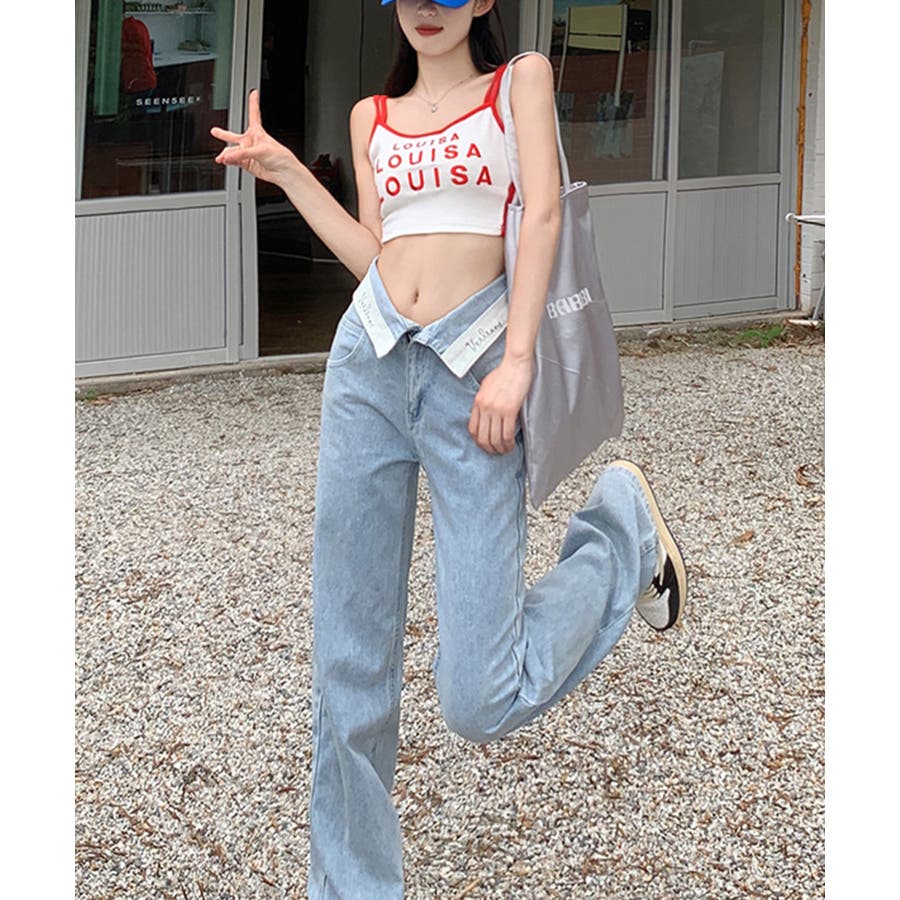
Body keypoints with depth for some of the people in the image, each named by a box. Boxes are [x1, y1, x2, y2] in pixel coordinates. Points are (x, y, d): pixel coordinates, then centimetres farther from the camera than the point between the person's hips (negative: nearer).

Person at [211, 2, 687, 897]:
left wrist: (517, 361, -15)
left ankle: (620, 524, 18)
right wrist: (284, 171, 13)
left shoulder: (521, 79, 8)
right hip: (367, 365, 4)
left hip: (471, 371, -4)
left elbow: (542, 212, -4)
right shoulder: (371, 116, 19)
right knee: (348, 665, 3)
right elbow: (374, 255, 14)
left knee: (477, 696, -8)